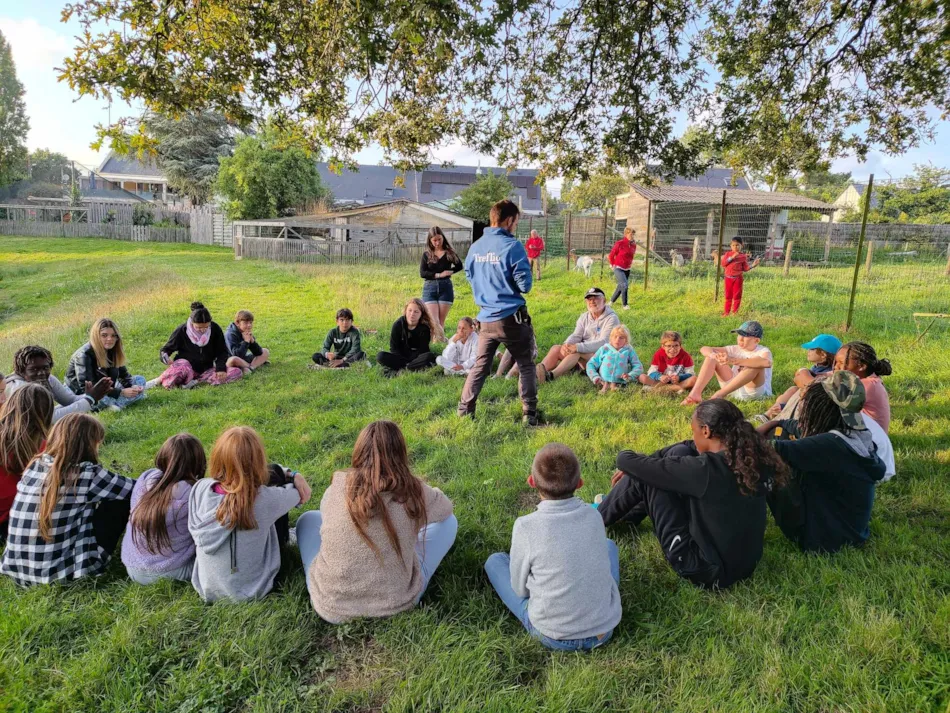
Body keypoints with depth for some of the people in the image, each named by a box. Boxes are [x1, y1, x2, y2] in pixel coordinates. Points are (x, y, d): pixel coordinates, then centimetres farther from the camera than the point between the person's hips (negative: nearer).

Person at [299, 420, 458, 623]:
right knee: (448, 521, 13)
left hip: (331, 606, 1)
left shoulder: (337, 488, -11)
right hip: (396, 603, -1)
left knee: (308, 518, 23)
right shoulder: (413, 491, -14)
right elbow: (445, 508, 9)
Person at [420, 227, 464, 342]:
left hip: (446, 287, 0)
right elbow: (422, 273, -5)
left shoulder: (449, 252, 3)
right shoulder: (426, 254, 3)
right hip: (429, 288, 0)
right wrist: (439, 275, -14)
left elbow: (459, 265, 16)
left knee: (441, 321, 3)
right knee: (433, 321, -11)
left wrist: (450, 272, -2)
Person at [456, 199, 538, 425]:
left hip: (486, 318, 5)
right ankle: (529, 415, 11)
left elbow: (469, 275, 18)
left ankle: (464, 411, 18)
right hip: (511, 317, -5)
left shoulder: (475, 246, 4)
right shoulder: (512, 246, -14)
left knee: (480, 366, 17)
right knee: (526, 366, 10)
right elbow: (524, 285, -13)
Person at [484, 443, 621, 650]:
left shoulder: (526, 526, -19)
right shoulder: (594, 517, -7)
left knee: (495, 561, 15)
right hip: (605, 629, 4)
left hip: (554, 637, -3)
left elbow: (520, 589, -6)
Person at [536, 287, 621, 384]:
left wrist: (578, 347, -32)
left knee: (576, 351, -34)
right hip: (584, 353, 6)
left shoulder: (611, 318, -7)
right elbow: (576, 335, -1)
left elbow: (603, 343, -20)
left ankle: (551, 375, -52)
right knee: (556, 348, -17)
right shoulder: (584, 317, 13)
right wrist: (566, 344, -26)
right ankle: (536, 374, -36)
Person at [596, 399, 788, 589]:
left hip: (706, 569, -8)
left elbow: (627, 460, -19)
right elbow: (688, 446, 11)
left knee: (643, 476, -5)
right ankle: (627, 517, 29)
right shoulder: (752, 456, -5)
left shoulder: (706, 469, -27)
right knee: (680, 452, 9)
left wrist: (627, 460, 6)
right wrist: (641, 464, 15)